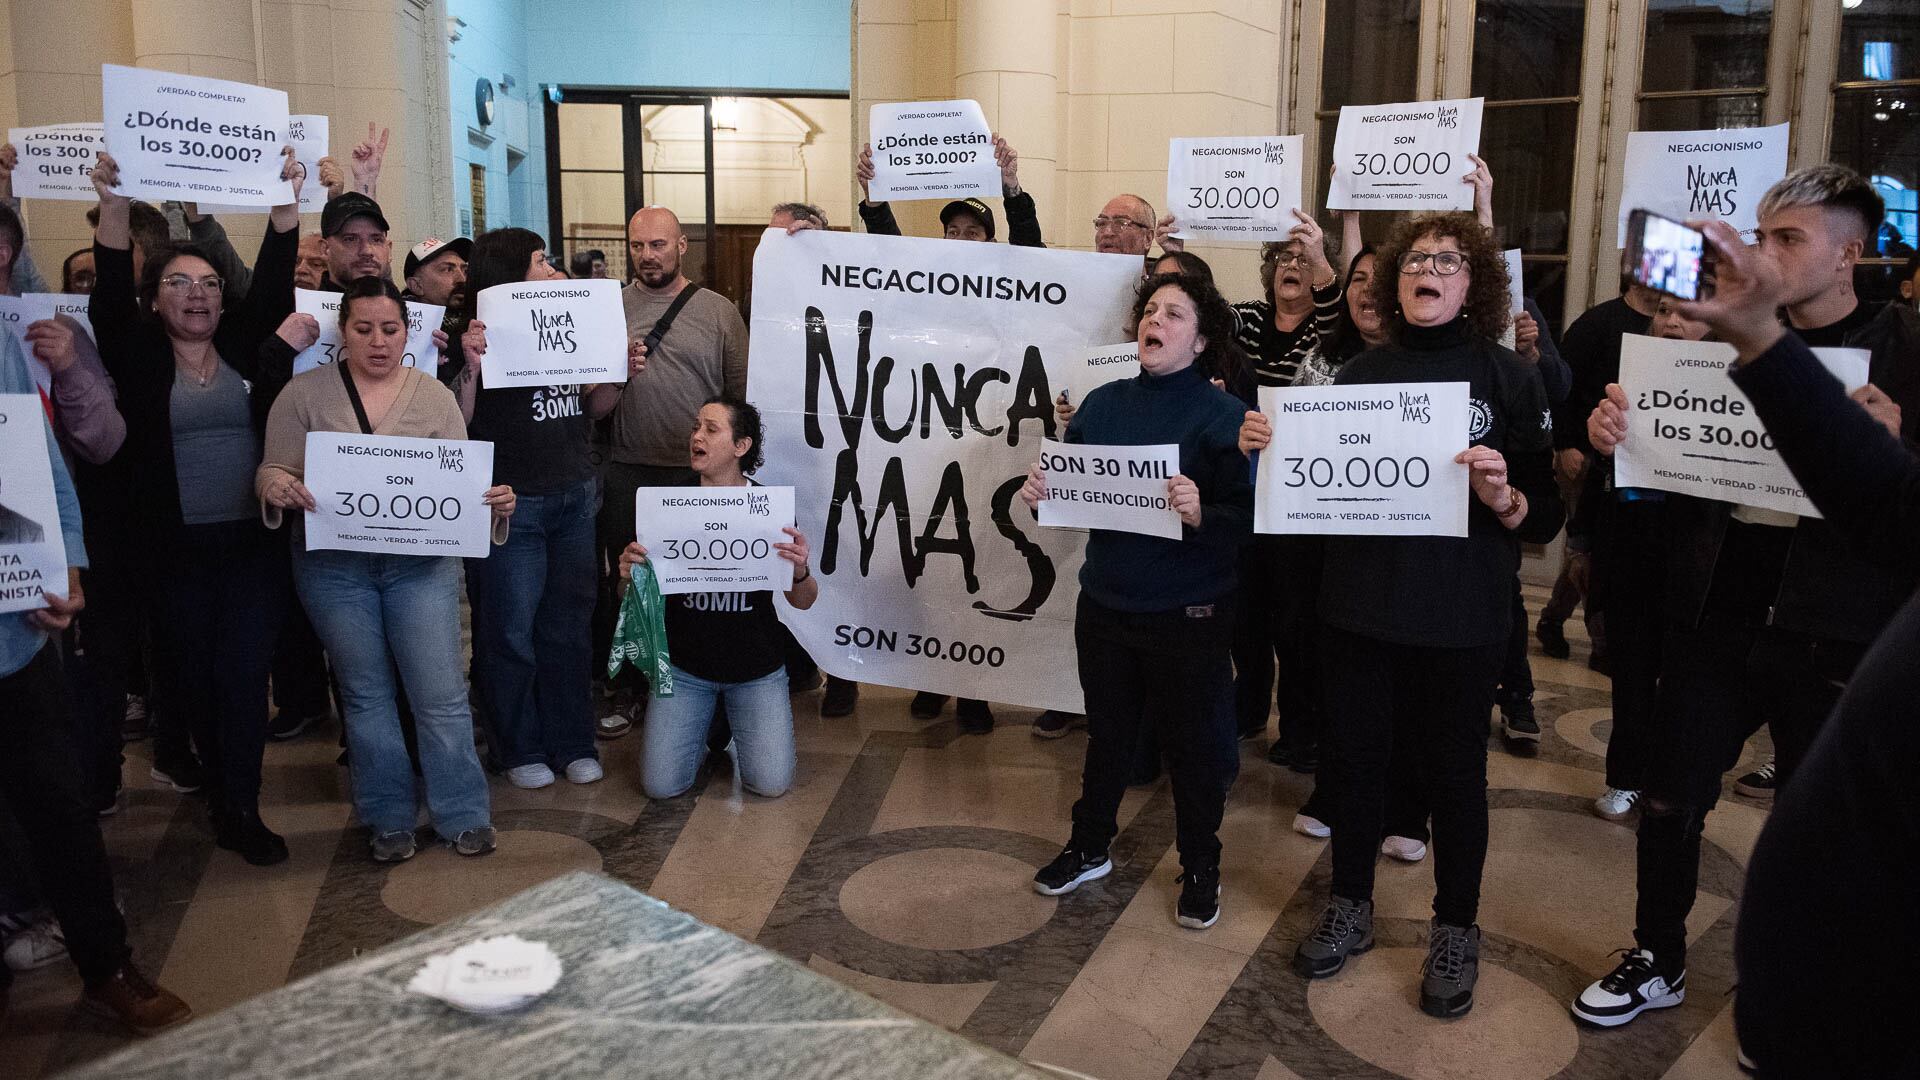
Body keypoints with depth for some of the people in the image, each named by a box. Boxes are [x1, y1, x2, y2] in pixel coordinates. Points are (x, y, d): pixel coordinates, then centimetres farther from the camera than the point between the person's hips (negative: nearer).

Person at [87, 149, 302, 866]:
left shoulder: (245, 345, 7)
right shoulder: (139, 356, 3)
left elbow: (274, 280, -4)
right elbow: (110, 297, -12)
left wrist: (285, 197, -16)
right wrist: (114, 207, -26)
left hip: (254, 540, 0)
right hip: (178, 545, 0)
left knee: (244, 672, -2)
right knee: (194, 677, 9)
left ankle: (239, 810, 6)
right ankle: (223, 789, 27)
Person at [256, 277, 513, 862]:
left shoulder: (435, 396, 4)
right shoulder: (305, 393, 2)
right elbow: (272, 470, 2)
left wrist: (493, 502, -18)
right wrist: (278, 488, -22)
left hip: (421, 561, 0)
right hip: (333, 564, 1)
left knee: (441, 693, -2)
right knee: (365, 693, 10)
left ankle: (463, 814, 13)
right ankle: (389, 819, 23)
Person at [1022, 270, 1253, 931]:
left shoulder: (1223, 415, -10)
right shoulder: (1103, 404, 4)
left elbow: (1247, 518, -17)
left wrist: (1202, 514, -36)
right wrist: (1039, 494, -13)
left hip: (1189, 617, -4)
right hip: (1106, 605, 4)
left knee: (1194, 742, 11)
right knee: (1108, 734, 20)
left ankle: (1201, 869, 31)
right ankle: (1089, 847, 40)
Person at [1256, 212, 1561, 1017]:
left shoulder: (1510, 378, -3)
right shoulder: (1363, 373, 6)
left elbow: (1545, 517, -4)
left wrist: (1501, 495, -24)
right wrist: (1267, 450, -6)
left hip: (1461, 618, -2)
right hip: (1358, 607, 3)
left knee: (1453, 771, 10)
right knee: (1357, 756, 13)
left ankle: (1455, 929, 29)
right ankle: (1350, 906, 33)